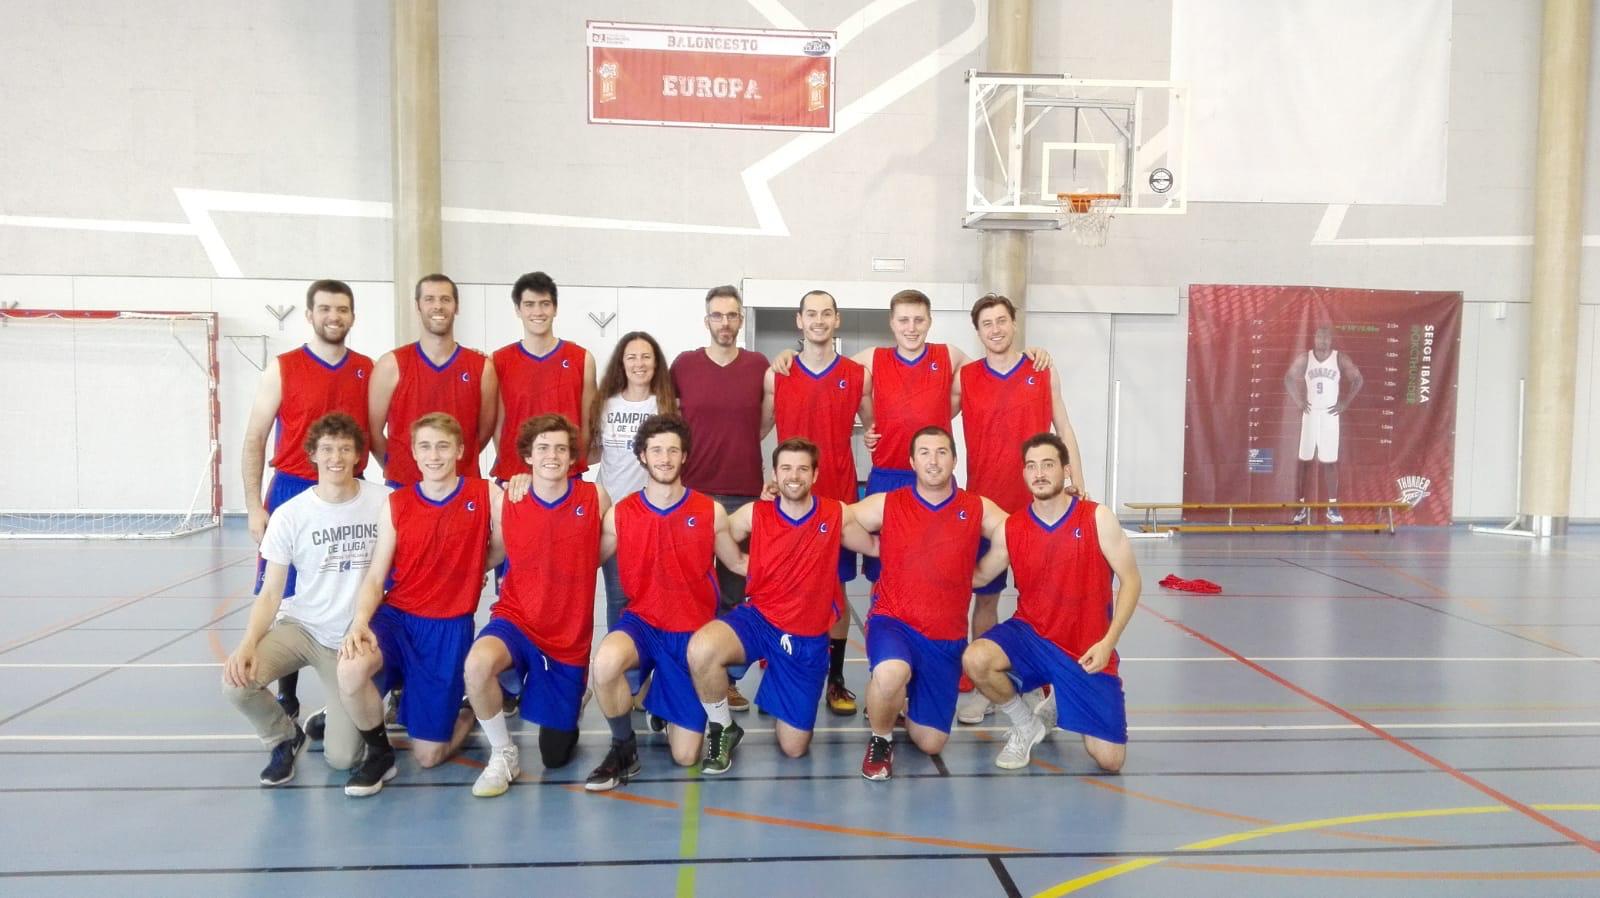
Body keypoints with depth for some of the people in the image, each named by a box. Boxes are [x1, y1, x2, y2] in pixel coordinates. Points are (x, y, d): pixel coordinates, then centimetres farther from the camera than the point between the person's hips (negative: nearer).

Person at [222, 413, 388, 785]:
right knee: (237, 682, -28)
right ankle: (285, 737, 5)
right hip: (300, 627, 1)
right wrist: (248, 643, -23)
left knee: (341, 757, -11)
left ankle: (333, 722, 29)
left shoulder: (385, 503, -9)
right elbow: (270, 594, -6)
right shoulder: (289, 515, -8)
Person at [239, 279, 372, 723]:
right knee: (288, 603, 4)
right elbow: (254, 442, -1)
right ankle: (286, 699, 17)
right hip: (293, 492, -2)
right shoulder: (283, 370, -2)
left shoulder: (368, 371, 6)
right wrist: (254, 507, -8)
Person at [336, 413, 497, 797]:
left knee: (428, 755, 0)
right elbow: (375, 577, -1)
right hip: (396, 617, 2)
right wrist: (359, 622, -18)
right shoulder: (396, 504, 0)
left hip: (449, 629, -1)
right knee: (351, 669, -34)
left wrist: (470, 570, 1)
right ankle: (379, 753, -6)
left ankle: (473, 713, 35)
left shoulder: (487, 495, -5)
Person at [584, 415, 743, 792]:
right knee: (606, 661, -39)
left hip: (692, 633, 0)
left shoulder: (710, 512, -3)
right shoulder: (620, 513, -3)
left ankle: (669, 712, 36)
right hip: (642, 622, 0)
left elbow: (738, 564, 10)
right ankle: (623, 750, -10)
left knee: (686, 755, -2)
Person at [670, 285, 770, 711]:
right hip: (693, 492, -1)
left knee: (733, 591, 7)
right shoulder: (683, 364, 1)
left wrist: (740, 444, 10)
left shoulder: (759, 365, 4)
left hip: (745, 493, 1)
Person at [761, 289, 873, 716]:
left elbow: (873, 428, 14)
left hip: (840, 496, 0)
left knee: (836, 588, 5)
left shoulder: (858, 375, 4)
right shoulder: (776, 376, 4)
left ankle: (836, 680, 14)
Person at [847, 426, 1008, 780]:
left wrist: (979, 572, 4)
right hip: (893, 622, -2)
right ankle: (880, 741, -5)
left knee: (931, 743, 4)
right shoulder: (887, 504, -2)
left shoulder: (978, 509, 1)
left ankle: (900, 705, 40)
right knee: (891, 674, -37)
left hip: (946, 637, 2)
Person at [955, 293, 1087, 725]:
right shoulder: (964, 378, 3)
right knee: (984, 597, 6)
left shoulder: (1044, 372, 4)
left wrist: (1079, 487, 0)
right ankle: (979, 689, 14)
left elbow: (1064, 430, 7)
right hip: (985, 503, 0)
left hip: (1038, 503, 0)